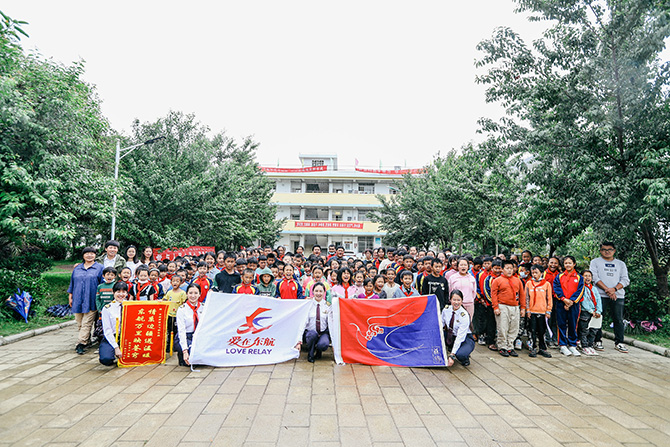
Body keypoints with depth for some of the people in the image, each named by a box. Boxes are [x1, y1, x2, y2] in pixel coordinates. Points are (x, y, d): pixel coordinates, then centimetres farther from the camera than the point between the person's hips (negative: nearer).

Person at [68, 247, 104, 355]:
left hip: (91, 301, -4)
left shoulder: (100, 268, 3)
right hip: (78, 300, 4)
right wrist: (70, 296, 15)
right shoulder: (77, 269, 15)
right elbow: (72, 283, 20)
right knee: (80, 324, 9)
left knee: (86, 324, -9)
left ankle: (80, 344, -10)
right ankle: (87, 340, 22)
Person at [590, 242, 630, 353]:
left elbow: (625, 280, 8)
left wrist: (614, 289, -10)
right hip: (601, 295, -2)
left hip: (618, 295, 3)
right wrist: (607, 290, -13)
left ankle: (619, 343, 11)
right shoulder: (595, 262, 8)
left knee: (619, 320, 2)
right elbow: (595, 278, -3)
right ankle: (598, 341, 7)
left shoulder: (621, 264, 17)